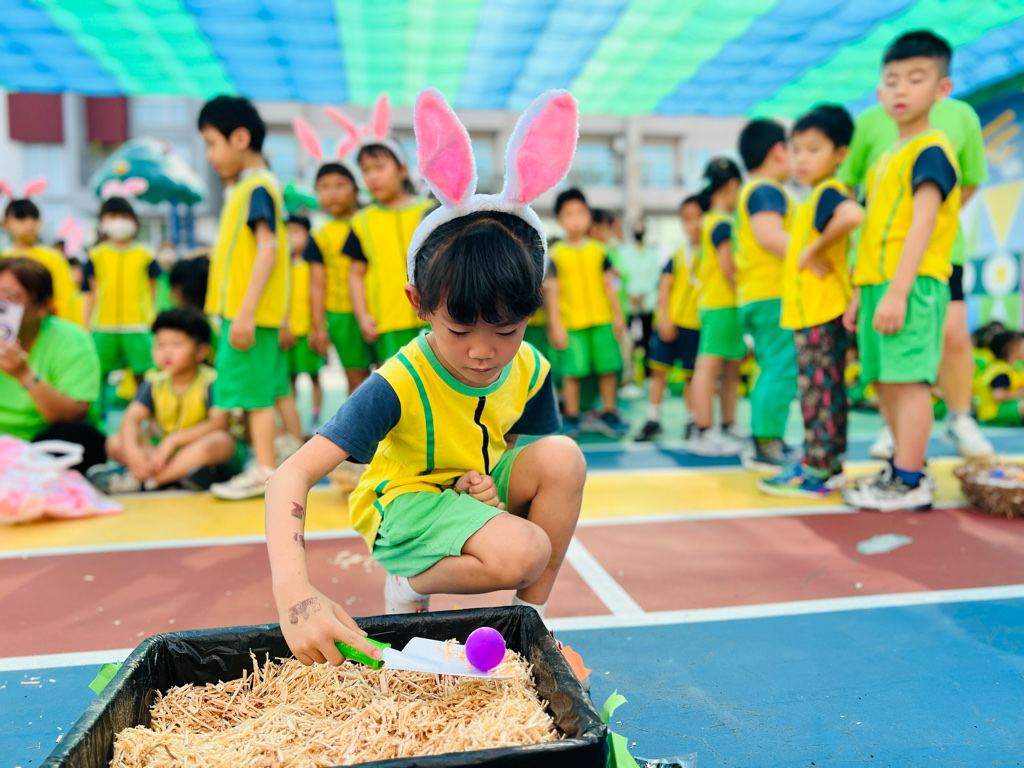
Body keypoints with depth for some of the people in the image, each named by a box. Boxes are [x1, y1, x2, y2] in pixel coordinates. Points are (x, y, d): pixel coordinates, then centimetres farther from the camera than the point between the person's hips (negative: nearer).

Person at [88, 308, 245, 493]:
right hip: (162, 450, 5)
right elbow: (132, 418, -9)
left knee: (222, 442, -37)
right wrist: (132, 451, -29)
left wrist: (172, 440, -27)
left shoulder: (210, 381, -11)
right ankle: (179, 472, -28)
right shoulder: (155, 384, 3)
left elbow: (219, 423, -23)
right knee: (114, 443, -10)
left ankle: (135, 480, -32)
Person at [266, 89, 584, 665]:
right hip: (406, 500, -5)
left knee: (564, 457, -24)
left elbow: (543, 470, 2)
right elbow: (292, 476, -36)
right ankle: (411, 585, 0)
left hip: (478, 489, 5)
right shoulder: (400, 384, -29)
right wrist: (295, 594, -51)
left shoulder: (530, 370, -14)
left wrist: (485, 485, -21)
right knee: (522, 552, -32)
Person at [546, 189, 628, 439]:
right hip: (572, 323, -3)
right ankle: (571, 419, 13)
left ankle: (608, 414, 21)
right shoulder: (556, 254, 0)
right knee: (573, 371, -2)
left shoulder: (598, 250, 8)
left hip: (602, 320, 3)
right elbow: (553, 291, -1)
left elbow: (609, 285, 12)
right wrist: (556, 324, -5)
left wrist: (618, 315, 9)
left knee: (609, 368, 5)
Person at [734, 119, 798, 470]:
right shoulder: (767, 190, -9)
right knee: (783, 369, -11)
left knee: (771, 369, 15)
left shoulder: (750, 191, 22)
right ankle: (766, 446, -11)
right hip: (774, 296, -11)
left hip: (755, 296, 11)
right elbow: (769, 234, -25)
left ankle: (764, 441, 20)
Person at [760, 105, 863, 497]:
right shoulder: (820, 197, 18)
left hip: (821, 312, -10)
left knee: (819, 388, -6)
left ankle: (816, 470, 1)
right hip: (821, 311, 10)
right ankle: (830, 464, 24)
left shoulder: (826, 192, -12)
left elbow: (853, 214, -35)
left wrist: (814, 250, -24)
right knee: (829, 388, 14)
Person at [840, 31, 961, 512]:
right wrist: (860, 292, 20)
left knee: (907, 378, -9)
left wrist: (898, 291, -23)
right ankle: (904, 467, 23)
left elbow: (922, 225, -16)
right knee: (885, 381, 12)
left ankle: (910, 484, -3)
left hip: (913, 284, -9)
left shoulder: (930, 151, -5)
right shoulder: (885, 161, 20)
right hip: (878, 283, 9)